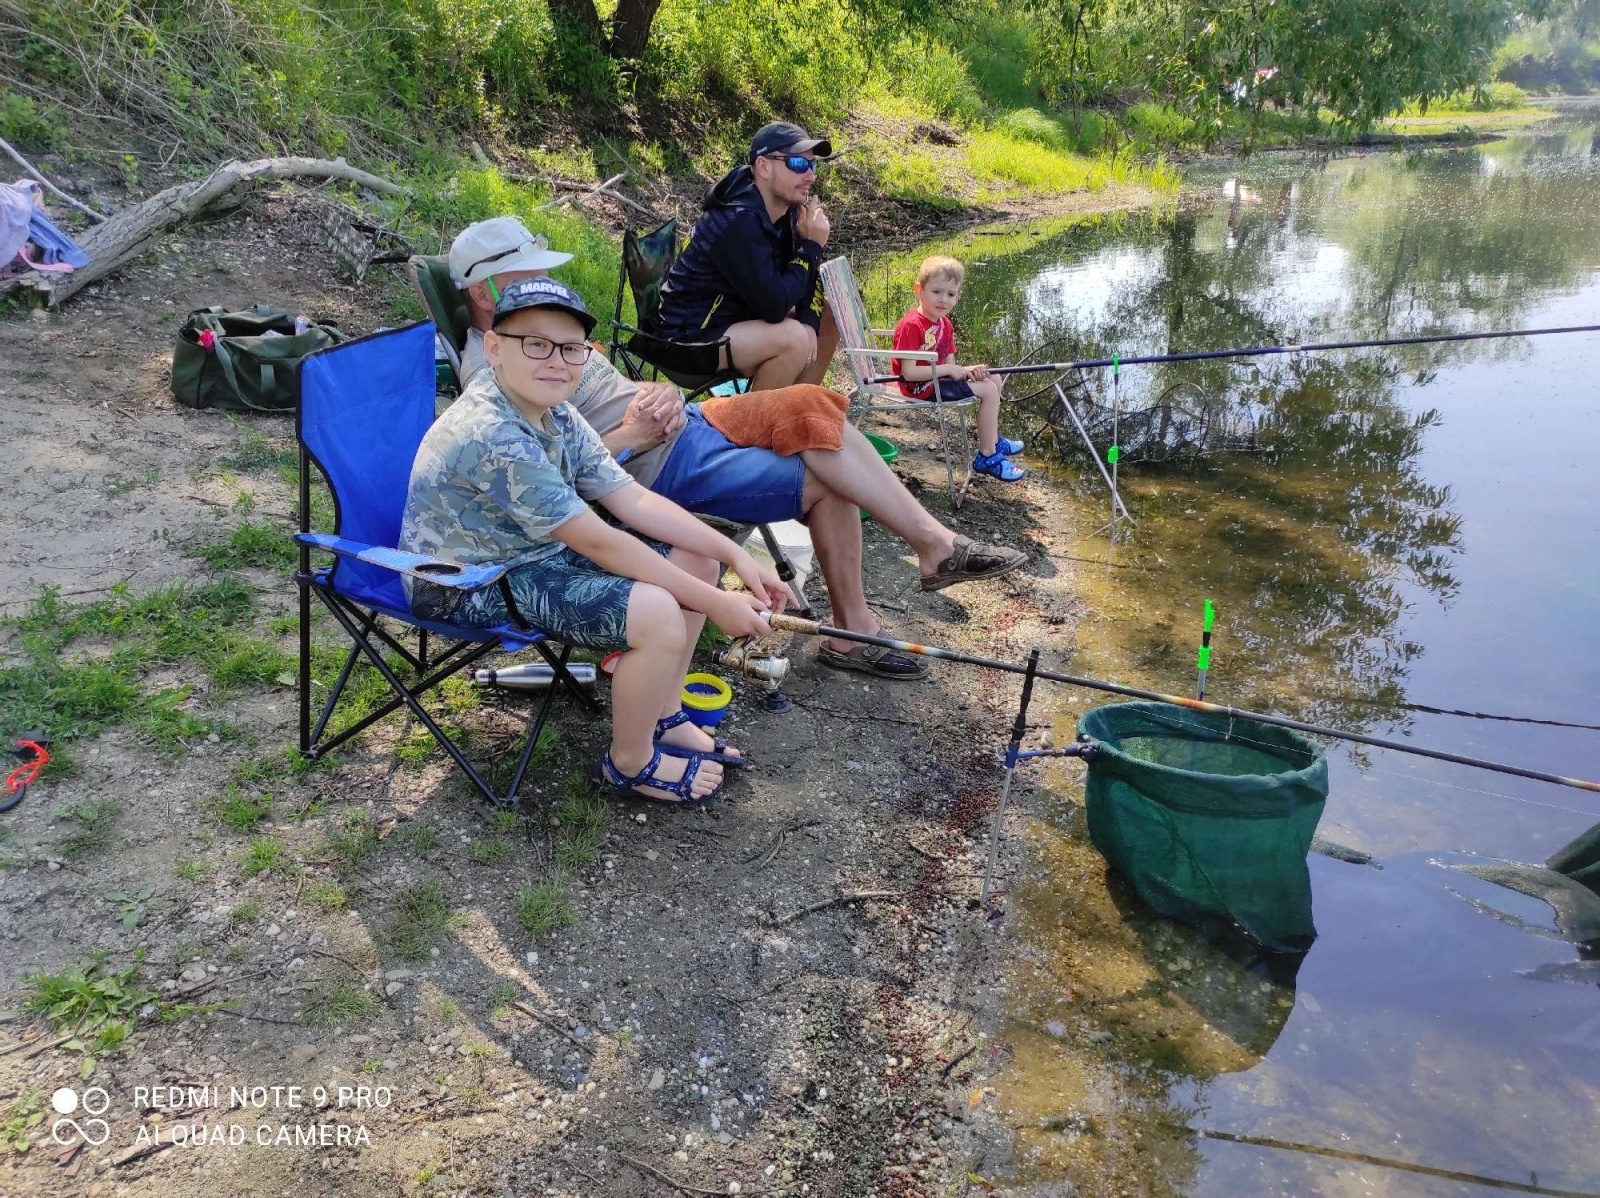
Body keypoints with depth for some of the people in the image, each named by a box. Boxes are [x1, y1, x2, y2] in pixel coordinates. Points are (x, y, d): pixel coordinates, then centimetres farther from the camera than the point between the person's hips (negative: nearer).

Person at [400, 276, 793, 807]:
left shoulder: (555, 415, -1)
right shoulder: (493, 436, -30)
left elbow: (635, 501, -2)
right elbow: (600, 544, -28)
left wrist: (737, 557, -10)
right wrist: (714, 603, -24)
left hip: (534, 550, 10)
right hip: (469, 587, -10)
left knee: (695, 558, 4)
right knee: (656, 613, -27)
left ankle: (663, 718, 17)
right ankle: (631, 762, -1)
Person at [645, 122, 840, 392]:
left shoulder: (787, 211, 0)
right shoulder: (739, 223, -27)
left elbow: (805, 277, 5)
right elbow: (774, 306, -32)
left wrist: (810, 325, -14)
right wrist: (812, 246, -21)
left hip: (736, 317, 10)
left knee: (829, 316, 8)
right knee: (793, 338, -30)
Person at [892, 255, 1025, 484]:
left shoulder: (944, 323, 6)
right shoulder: (911, 326, -24)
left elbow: (949, 363, 8)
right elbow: (909, 372, -27)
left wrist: (966, 370, -15)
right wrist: (949, 370, -22)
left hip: (940, 377, 10)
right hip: (922, 388, -10)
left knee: (994, 379, 17)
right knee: (988, 391, -15)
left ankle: (992, 439, 33)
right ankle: (987, 457, -4)